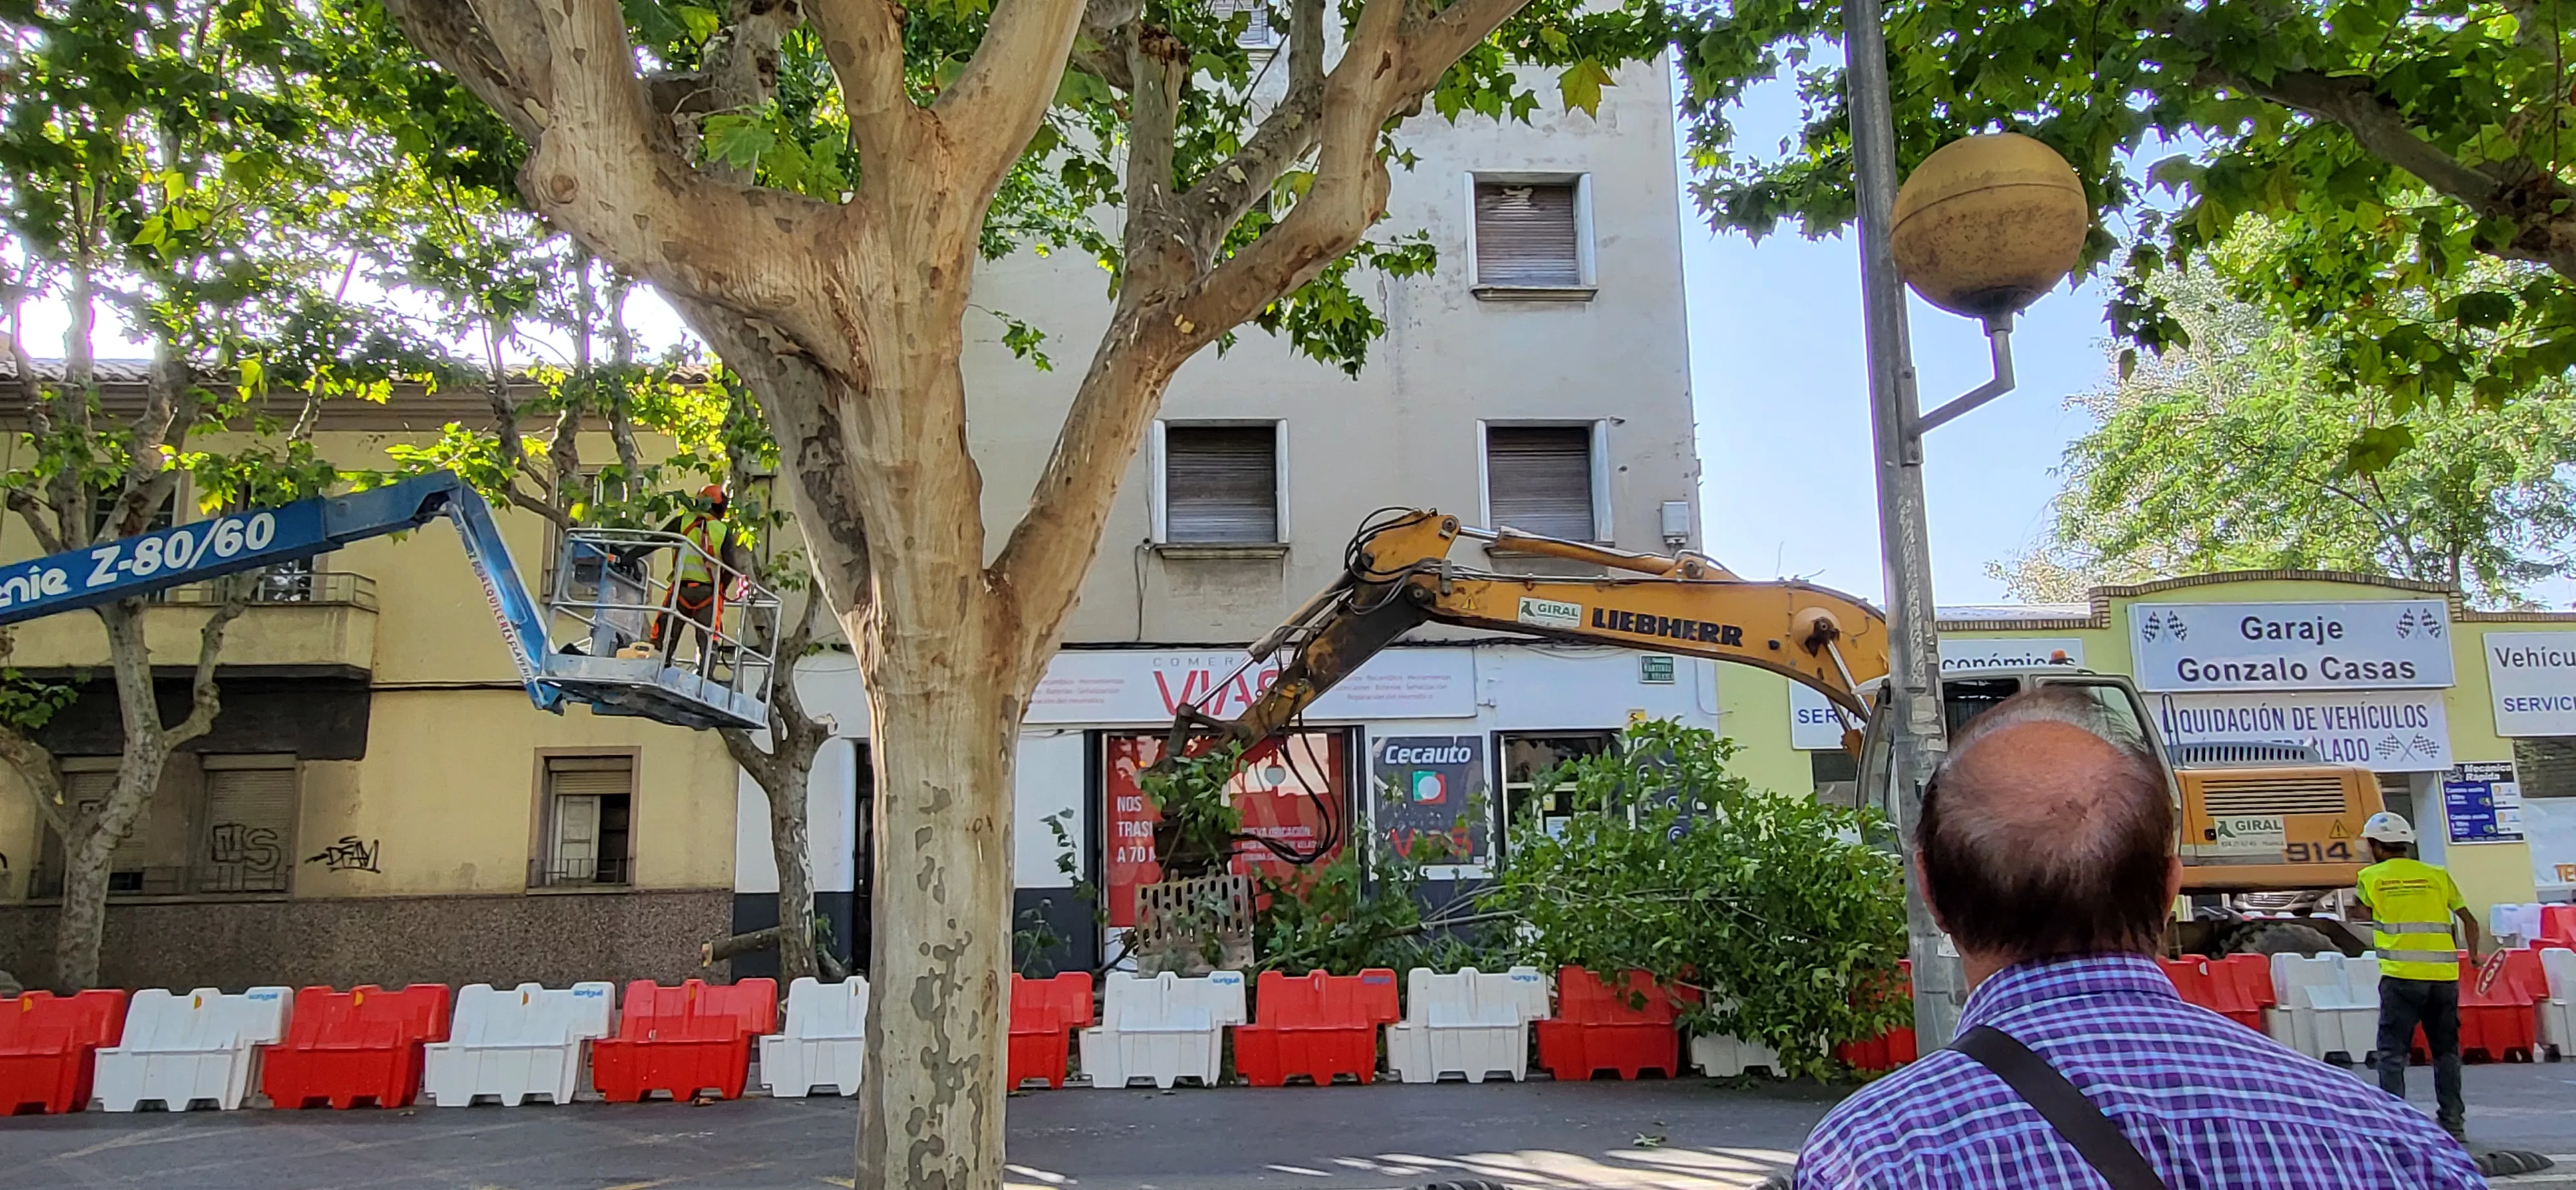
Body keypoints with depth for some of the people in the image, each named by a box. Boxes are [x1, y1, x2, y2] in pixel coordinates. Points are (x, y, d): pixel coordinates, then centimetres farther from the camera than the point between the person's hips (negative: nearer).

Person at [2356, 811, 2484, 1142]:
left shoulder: (2371, 877, 3)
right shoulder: (2437, 875, 10)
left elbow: (2363, 912, 20)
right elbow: (2469, 921, 9)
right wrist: (2474, 954, 22)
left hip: (2401, 976, -3)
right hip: (2444, 974, 3)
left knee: (2393, 1050, 1)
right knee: (2446, 1049, 14)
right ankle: (2453, 1120, 17)